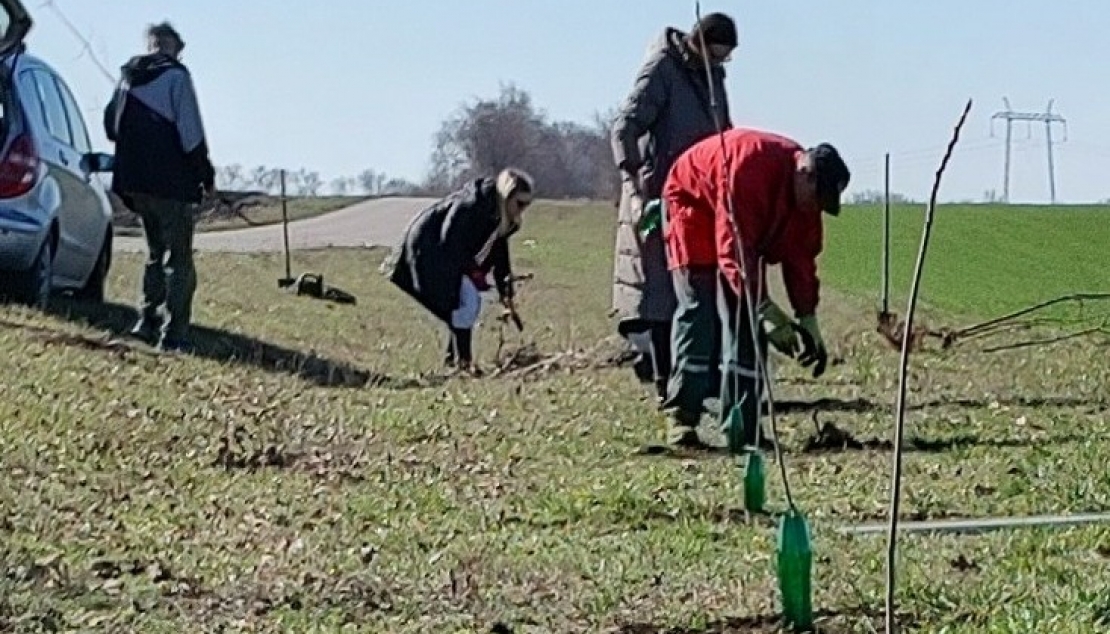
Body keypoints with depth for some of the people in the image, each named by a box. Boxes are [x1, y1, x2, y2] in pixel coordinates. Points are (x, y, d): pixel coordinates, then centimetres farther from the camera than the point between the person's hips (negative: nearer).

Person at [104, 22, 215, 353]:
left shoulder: (128, 78, 11)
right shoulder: (175, 75, -9)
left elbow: (111, 126, 18)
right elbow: (191, 132, -12)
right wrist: (206, 175, -2)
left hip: (134, 181, 7)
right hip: (171, 182, -7)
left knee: (156, 252, 22)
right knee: (180, 260, -2)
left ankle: (147, 321, 17)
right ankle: (173, 334, -8)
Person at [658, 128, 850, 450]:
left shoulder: (804, 196, -14)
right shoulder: (750, 165, -38)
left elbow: (800, 256, -8)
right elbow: (733, 249, -39)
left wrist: (808, 321, -14)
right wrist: (769, 312, -42)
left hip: (743, 225, 7)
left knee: (746, 317, -4)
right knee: (696, 310, -19)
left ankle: (742, 424, -5)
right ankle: (681, 419, -21)